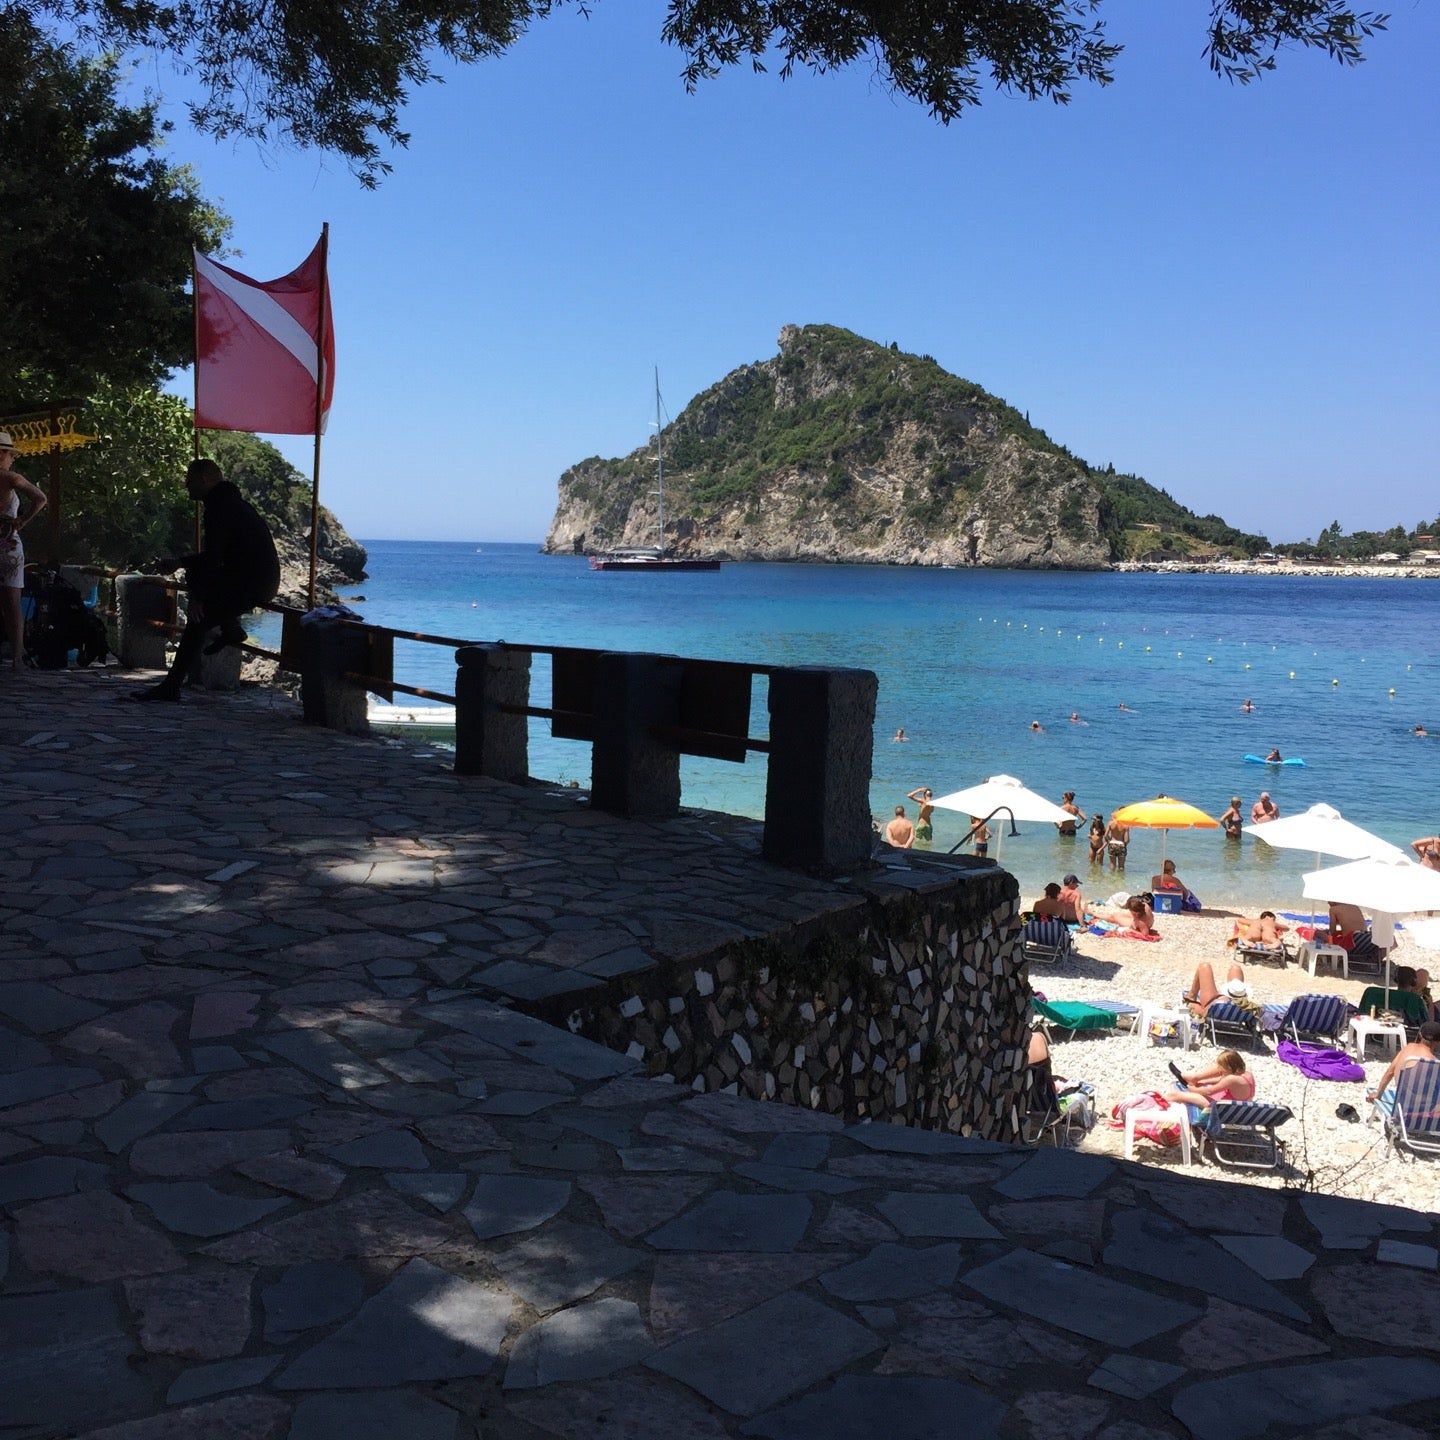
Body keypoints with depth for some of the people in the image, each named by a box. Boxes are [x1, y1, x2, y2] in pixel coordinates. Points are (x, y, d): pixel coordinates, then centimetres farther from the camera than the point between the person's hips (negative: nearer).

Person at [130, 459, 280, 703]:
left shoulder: (220, 507, -14)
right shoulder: (233, 502, 18)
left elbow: (212, 557, -20)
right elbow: (215, 554, 25)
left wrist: (198, 598, -17)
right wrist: (180, 562, 17)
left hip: (252, 586, -10)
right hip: (265, 581, 10)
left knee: (197, 621, -8)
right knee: (195, 573, 23)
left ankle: (171, 688, -6)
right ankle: (231, 629, 14)